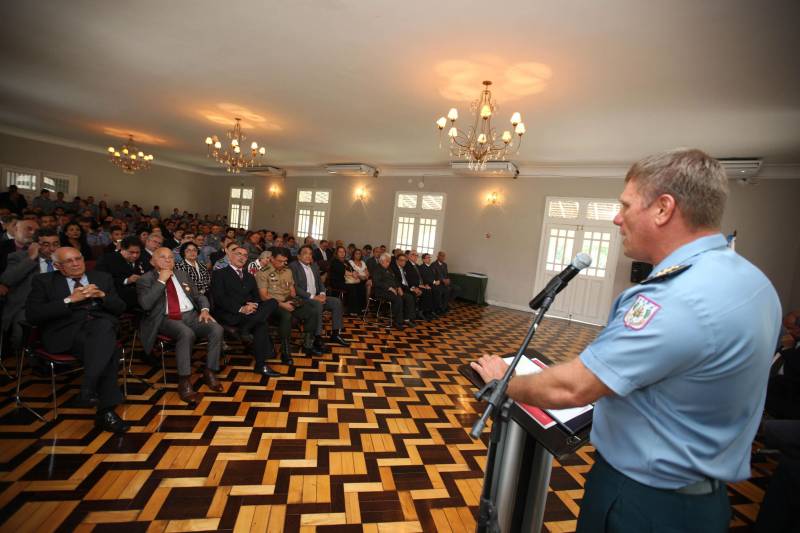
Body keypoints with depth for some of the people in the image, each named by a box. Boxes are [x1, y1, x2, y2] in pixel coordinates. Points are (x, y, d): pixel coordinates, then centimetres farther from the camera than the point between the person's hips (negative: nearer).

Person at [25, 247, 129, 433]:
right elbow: (32, 315, -1)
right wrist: (69, 300, -10)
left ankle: (88, 390, -33)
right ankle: (106, 410, -27)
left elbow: (120, 308, 15)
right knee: (108, 350, -33)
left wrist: (102, 295, -4)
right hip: (66, 332, -2)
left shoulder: (103, 278, 20)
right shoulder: (43, 281, 13)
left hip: (102, 325, 3)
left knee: (103, 325, -37)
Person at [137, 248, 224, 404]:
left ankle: (209, 372, -8)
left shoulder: (182, 274, 19)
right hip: (166, 319, -4)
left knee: (217, 329, -23)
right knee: (187, 333, -37)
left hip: (191, 315, 5)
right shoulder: (145, 280, 5)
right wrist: (161, 281, -11)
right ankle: (184, 382, -25)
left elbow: (199, 295, 21)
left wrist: (204, 309, 0)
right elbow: (145, 304, -12)